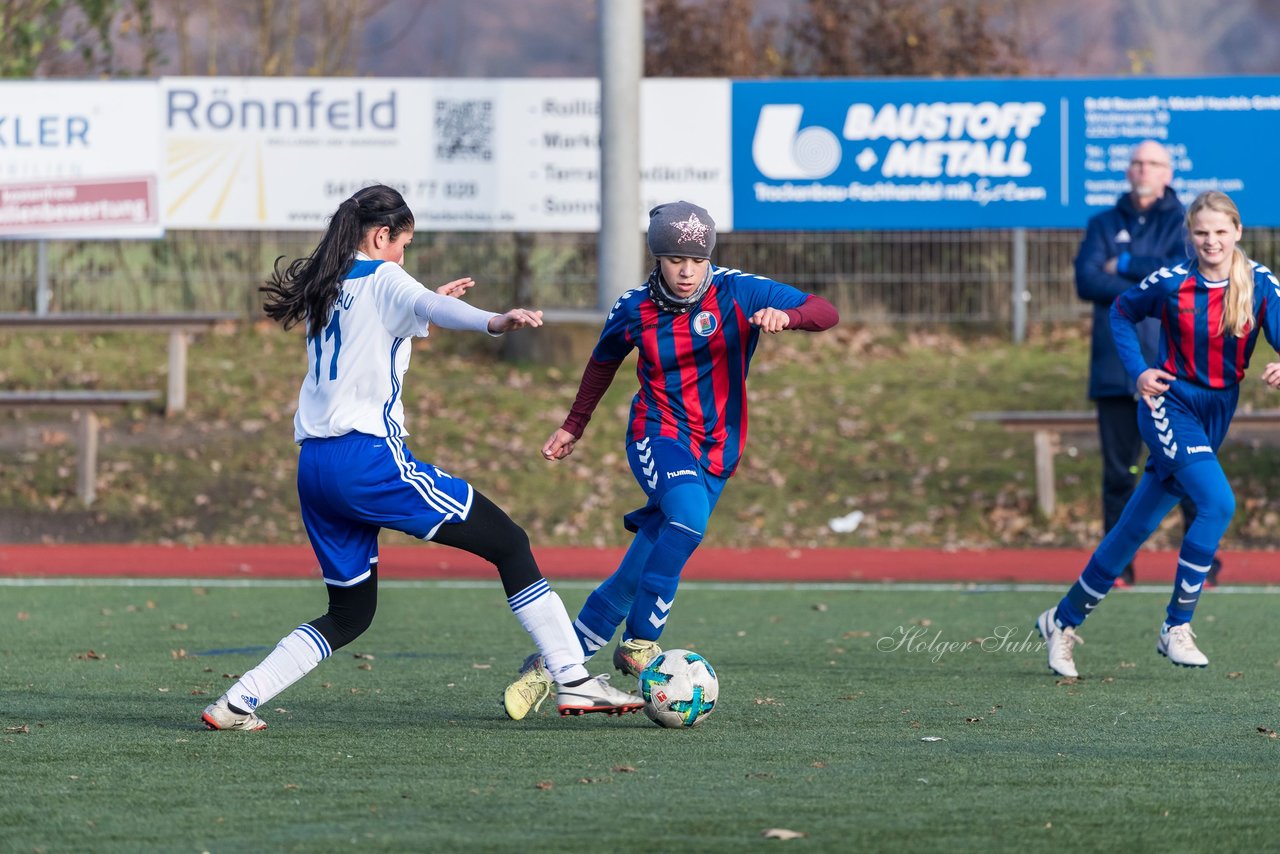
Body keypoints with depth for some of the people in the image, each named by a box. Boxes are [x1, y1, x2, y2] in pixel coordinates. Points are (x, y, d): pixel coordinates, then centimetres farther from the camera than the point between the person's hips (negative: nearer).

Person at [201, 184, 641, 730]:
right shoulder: (381, 279, -2)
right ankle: (574, 680, -7)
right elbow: (428, 307, -25)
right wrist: (493, 321, -42)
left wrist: (425, 307, 39)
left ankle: (237, 703, 6)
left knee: (350, 615, 17)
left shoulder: (321, 290, 20)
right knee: (509, 544, -1)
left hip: (314, 467, 8)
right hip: (371, 458, -8)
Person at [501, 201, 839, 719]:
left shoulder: (738, 293, -8)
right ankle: (640, 643, -28)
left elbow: (826, 313, -14)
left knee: (636, 577, -1)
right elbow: (604, 360, 20)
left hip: (715, 453, 1)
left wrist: (785, 316, -35)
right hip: (657, 437, -1)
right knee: (689, 513, -35)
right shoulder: (634, 311, -2)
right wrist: (573, 427, 25)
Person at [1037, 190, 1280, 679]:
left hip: (1216, 414, 4)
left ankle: (1064, 620, 26)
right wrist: (1137, 370, -4)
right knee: (1218, 502, -25)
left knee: (1137, 526, 10)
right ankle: (1176, 628, -14)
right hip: (1170, 405, -4)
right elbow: (1122, 312, 7)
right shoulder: (1172, 283, -10)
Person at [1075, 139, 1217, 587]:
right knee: (1117, 470, 2)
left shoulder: (1184, 223, 8)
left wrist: (1125, 266, -5)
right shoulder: (1103, 225, 15)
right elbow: (1086, 280, -1)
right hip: (1114, 366, 3)